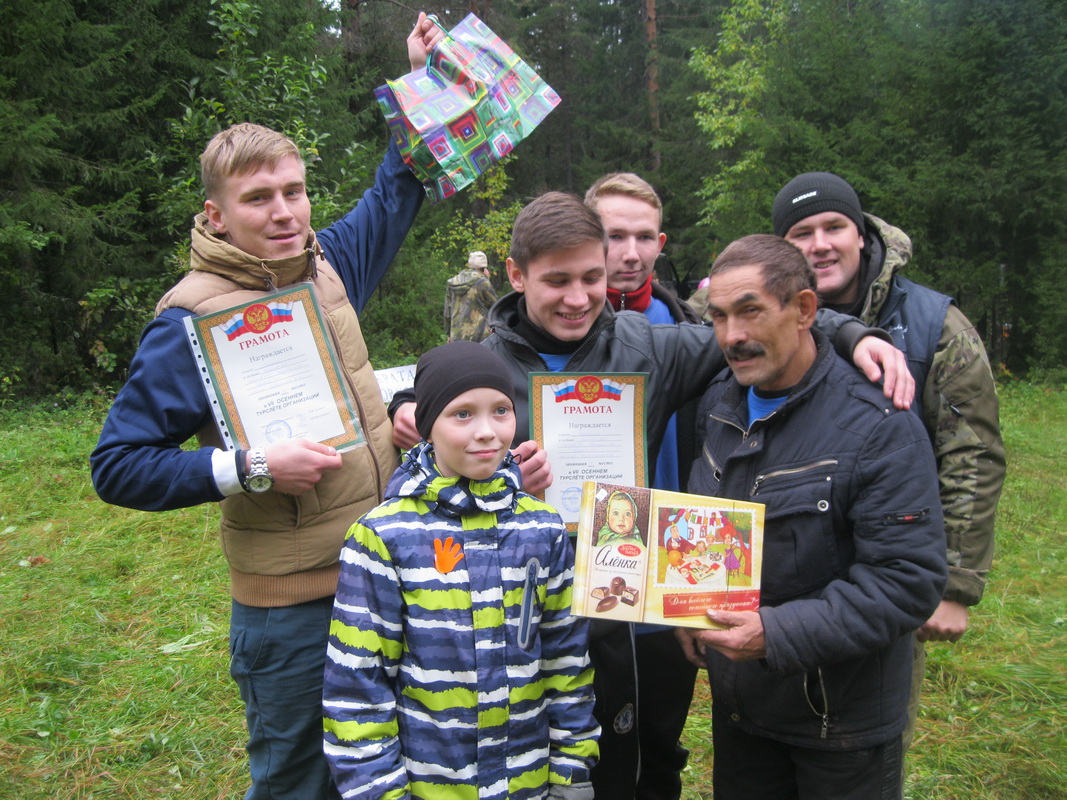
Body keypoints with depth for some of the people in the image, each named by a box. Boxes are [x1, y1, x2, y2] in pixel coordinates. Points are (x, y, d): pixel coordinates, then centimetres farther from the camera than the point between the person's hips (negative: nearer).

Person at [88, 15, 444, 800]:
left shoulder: (324, 263, 3)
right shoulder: (194, 317, -15)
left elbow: (393, 194, 22)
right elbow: (117, 465, -14)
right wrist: (250, 467, -24)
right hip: (291, 609, -6)